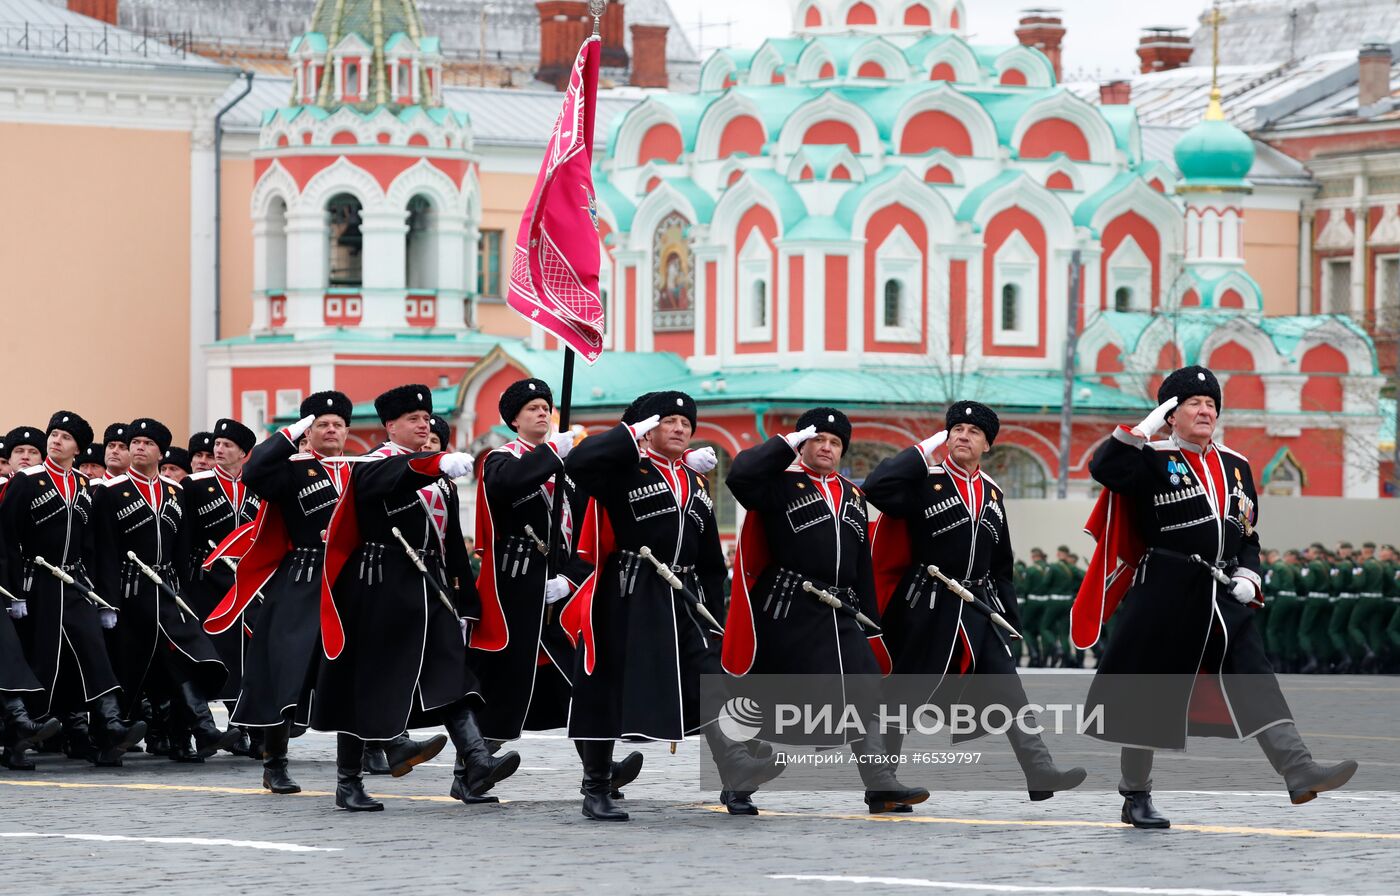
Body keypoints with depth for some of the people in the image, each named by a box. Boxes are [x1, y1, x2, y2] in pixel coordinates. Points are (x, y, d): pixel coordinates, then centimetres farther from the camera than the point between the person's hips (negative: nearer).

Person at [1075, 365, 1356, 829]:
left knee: (1254, 680, -9)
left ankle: (1299, 772, -20)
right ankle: (1135, 797, 13)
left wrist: (1247, 575, 4)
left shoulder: (1235, 467, 14)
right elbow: (1103, 469, -21)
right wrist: (1144, 429, -20)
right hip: (1164, 596, -5)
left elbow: (1248, 531, 20)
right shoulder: (1153, 460, -4)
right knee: (1148, 694, 2)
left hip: (1222, 596, 5)